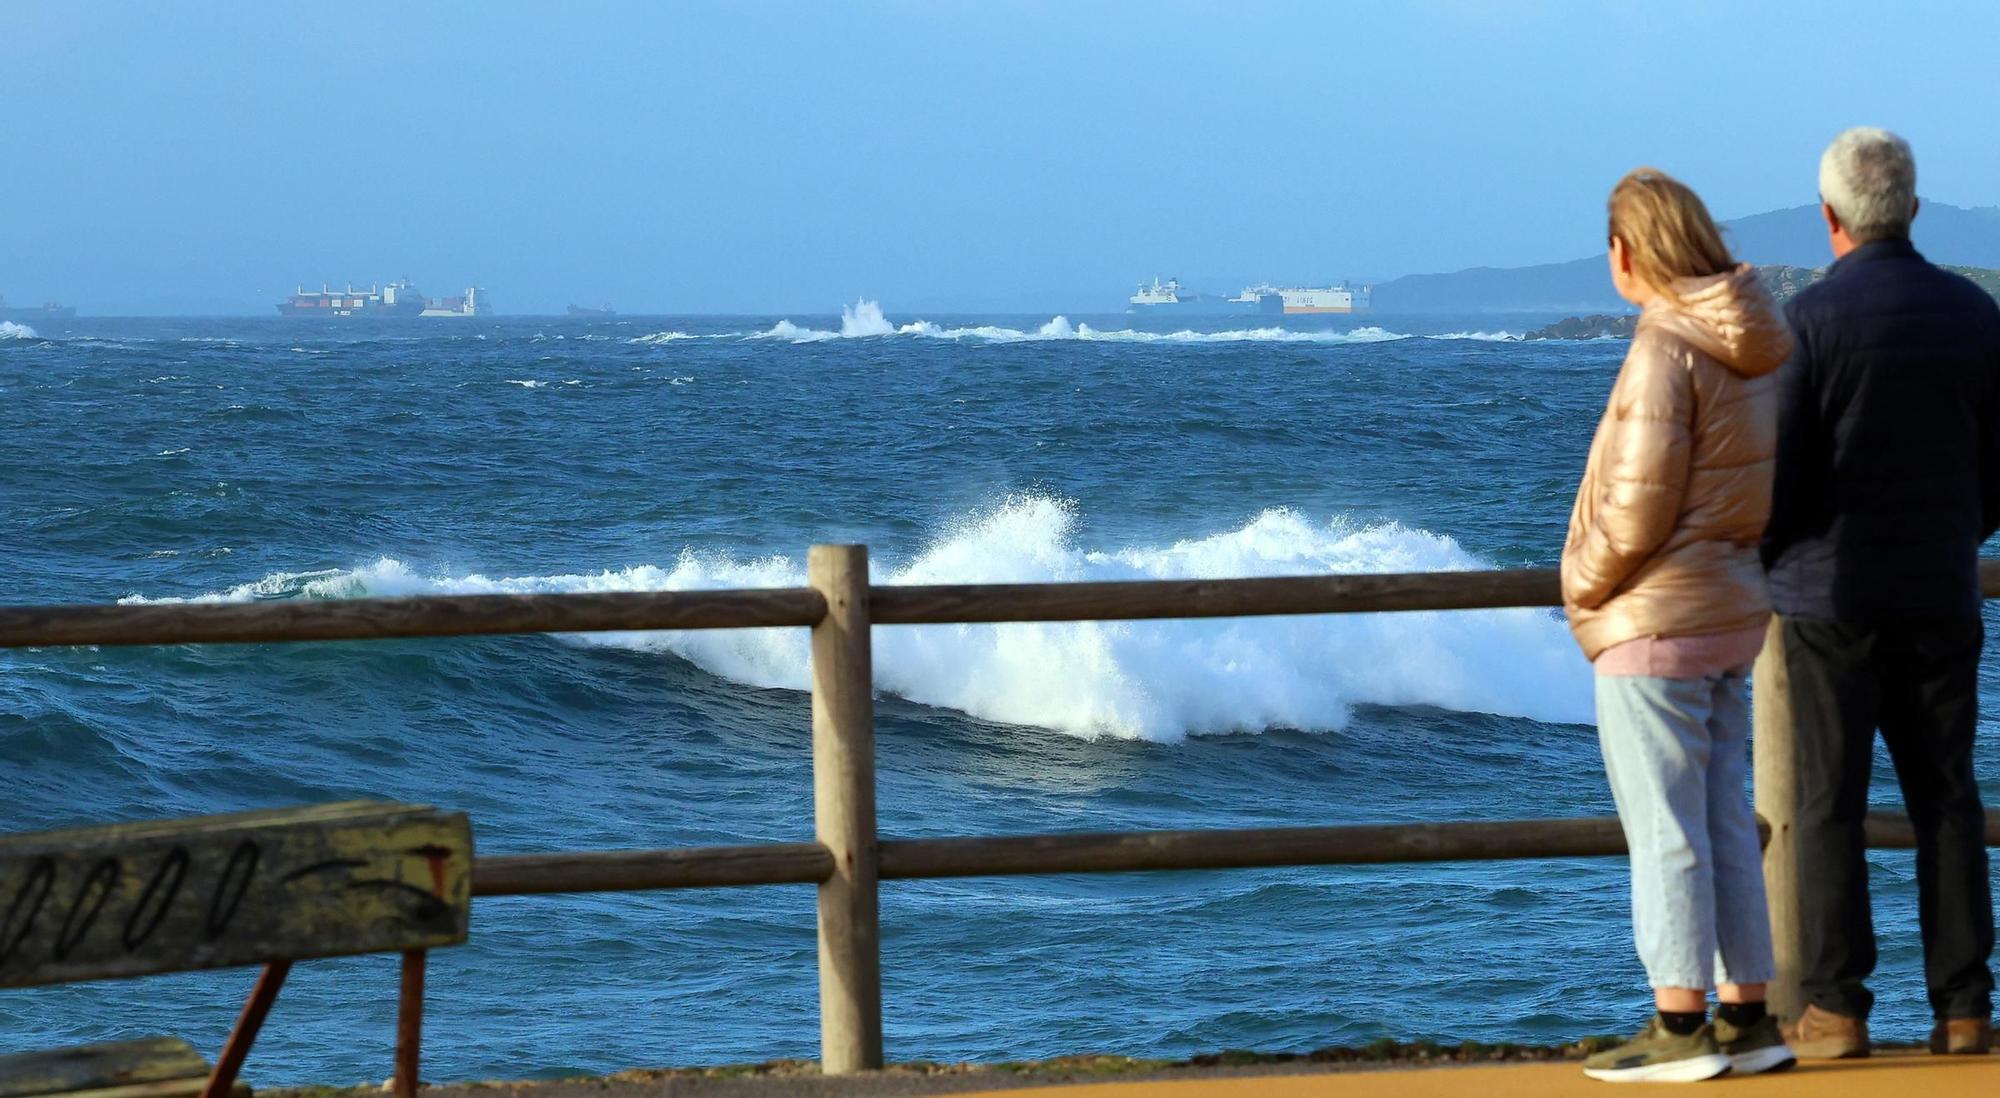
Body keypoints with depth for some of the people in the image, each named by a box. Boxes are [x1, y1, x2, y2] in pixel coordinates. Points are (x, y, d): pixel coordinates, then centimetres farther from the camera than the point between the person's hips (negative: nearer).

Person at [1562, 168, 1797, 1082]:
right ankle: (1748, 1019, 14)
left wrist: (1582, 585, -5)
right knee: (1725, 826, 12)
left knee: (1664, 831, -4)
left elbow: (1639, 502, -20)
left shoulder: (1666, 349, -18)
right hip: (1733, 612, 9)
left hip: (1652, 624, -9)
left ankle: (1679, 1026, -3)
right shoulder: (1756, 349, 8)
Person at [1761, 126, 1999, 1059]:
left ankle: (1835, 1010, 1)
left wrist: (1765, 569, 8)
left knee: (1830, 806, 1)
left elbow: (1776, 468, -9)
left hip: (1832, 599, -3)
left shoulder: (1811, 319, -10)